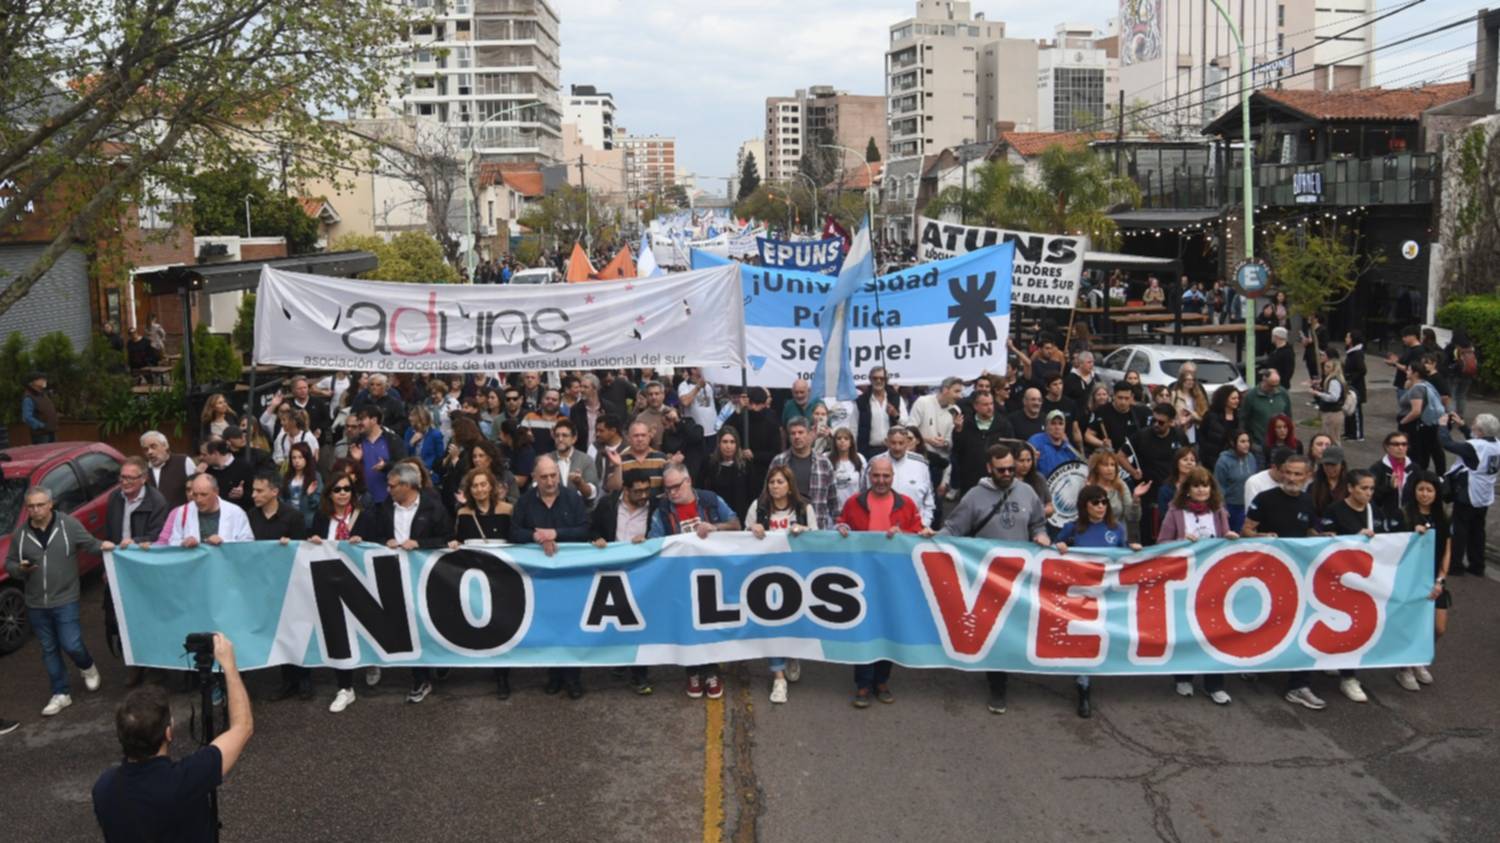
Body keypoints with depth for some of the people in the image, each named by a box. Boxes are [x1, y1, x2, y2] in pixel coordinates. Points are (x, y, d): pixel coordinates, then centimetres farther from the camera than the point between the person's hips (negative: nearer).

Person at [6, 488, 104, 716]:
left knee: (71, 645, -5)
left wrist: (102, 546, -26)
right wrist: (20, 569, -15)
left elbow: (89, 544, -4)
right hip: (36, 604, 4)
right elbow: (9, 563, 8)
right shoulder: (20, 533, -1)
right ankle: (61, 694, 24)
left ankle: (88, 667, 29)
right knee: (49, 650, 12)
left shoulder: (69, 524, -11)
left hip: (65, 600, -4)